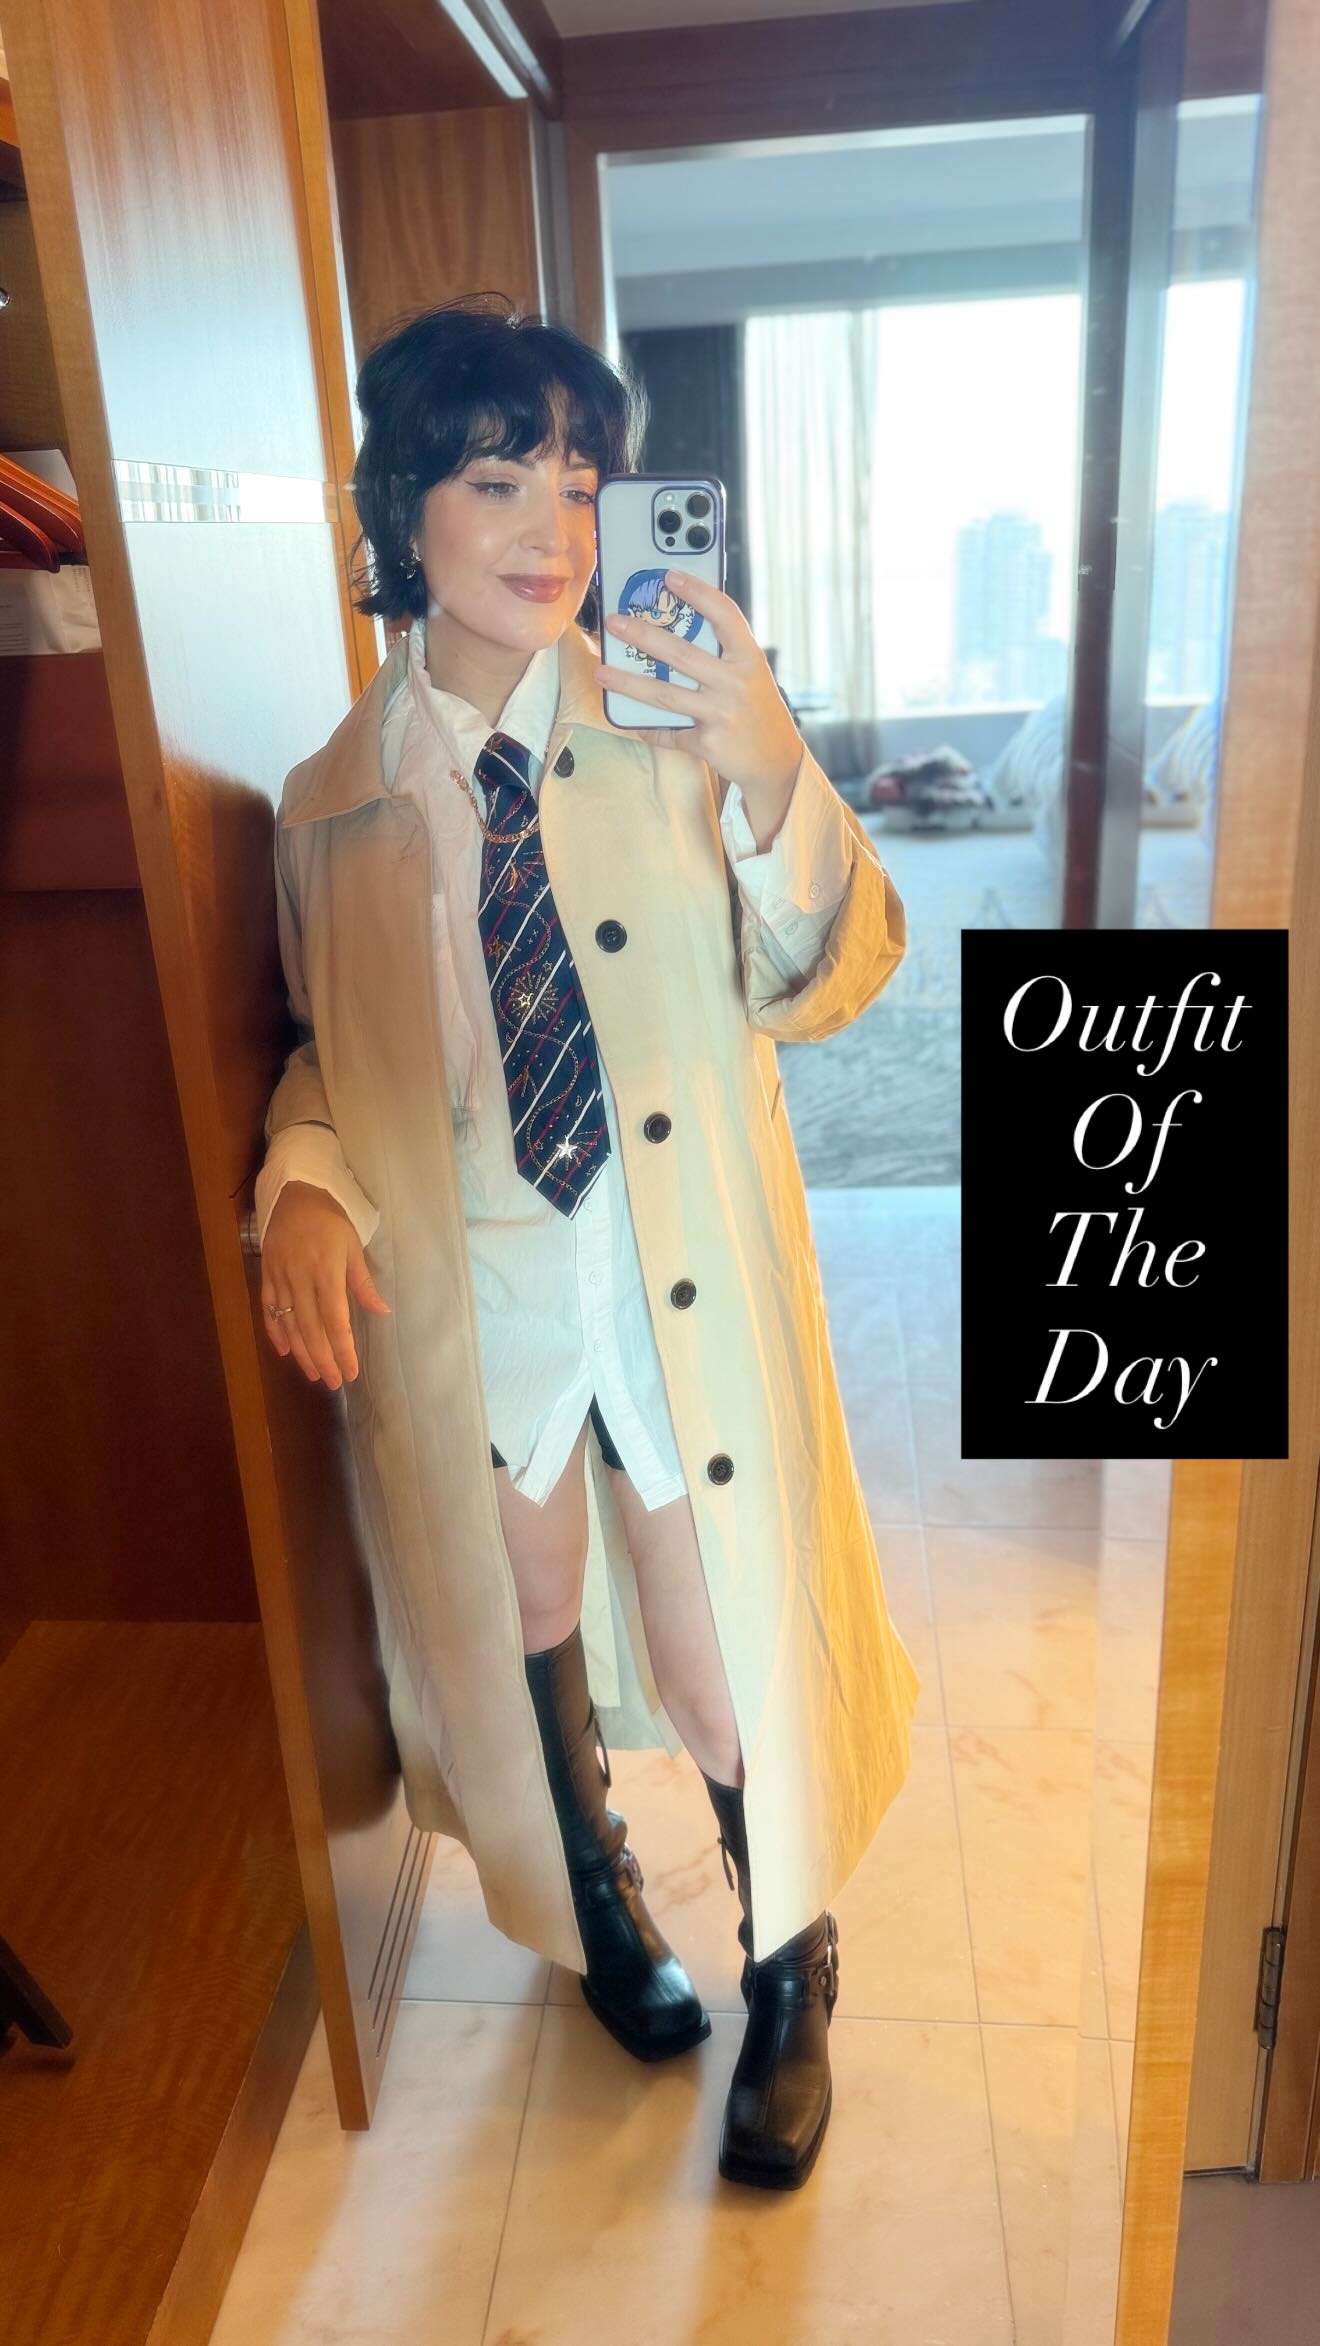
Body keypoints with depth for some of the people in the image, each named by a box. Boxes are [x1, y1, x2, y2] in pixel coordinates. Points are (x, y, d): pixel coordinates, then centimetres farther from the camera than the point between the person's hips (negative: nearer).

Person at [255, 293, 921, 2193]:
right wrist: (305, 1186, -11)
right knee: (528, 1644, 22)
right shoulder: (335, 802, -1)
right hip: (466, 1303, 3)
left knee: (729, 1675, 11)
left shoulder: (679, 728, -8)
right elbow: (329, 1047, 9)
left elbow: (829, 986, -15)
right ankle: (598, 1898, 55)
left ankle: (789, 1981, 43)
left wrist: (773, 775, -32)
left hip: (683, 1297, -2)